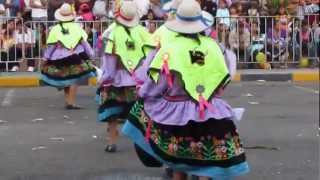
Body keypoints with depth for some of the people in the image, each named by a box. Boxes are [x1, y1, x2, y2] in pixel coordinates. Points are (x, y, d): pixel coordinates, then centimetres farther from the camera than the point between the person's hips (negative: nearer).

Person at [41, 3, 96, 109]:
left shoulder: (55, 29, -4)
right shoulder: (77, 27, -2)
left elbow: (51, 46, 0)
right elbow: (84, 42, 3)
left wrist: (46, 58, 11)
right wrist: (90, 54, 13)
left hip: (60, 59, 1)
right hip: (76, 58, -1)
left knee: (65, 80, 16)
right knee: (74, 80, 1)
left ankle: (68, 101, 19)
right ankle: (71, 103, -5)